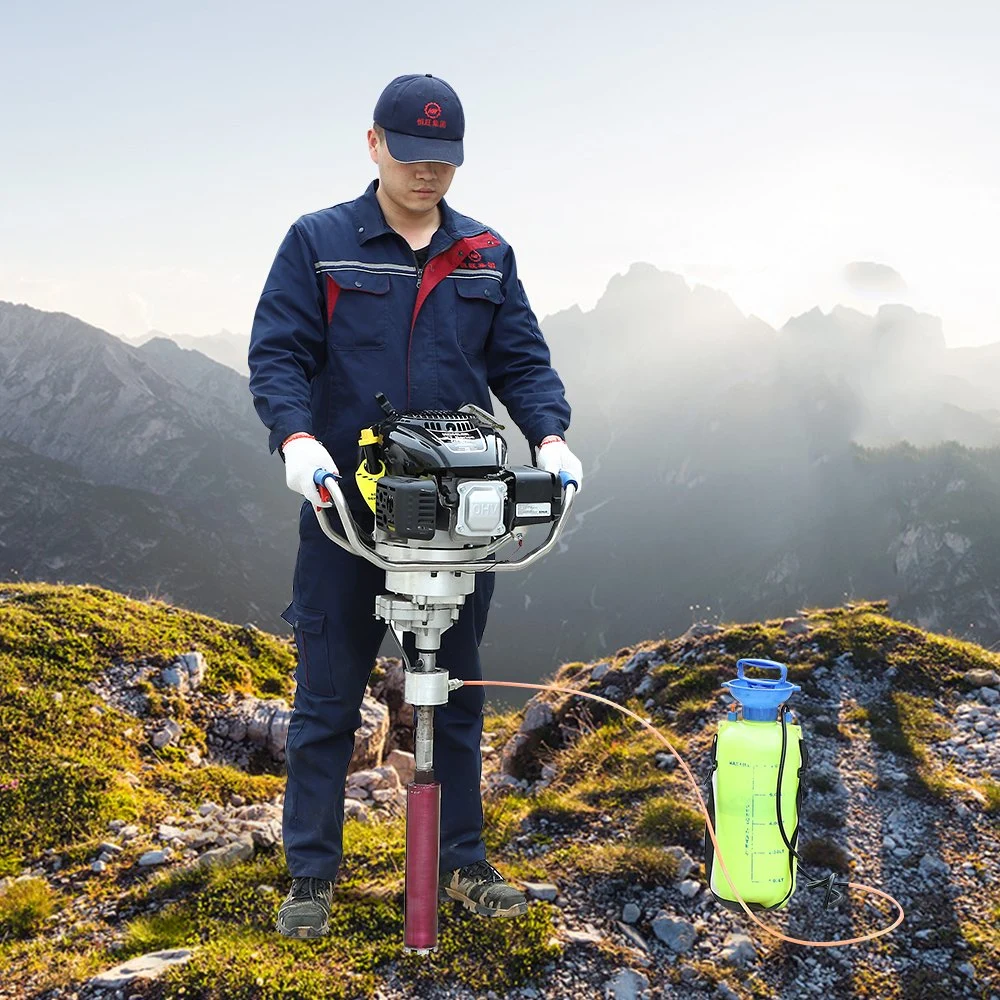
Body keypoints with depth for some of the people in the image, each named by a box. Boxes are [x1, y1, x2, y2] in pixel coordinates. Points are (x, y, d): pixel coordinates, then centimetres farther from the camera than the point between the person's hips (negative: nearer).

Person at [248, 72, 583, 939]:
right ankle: (312, 876, 18)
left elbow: (522, 362, 7)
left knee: (456, 696, 13)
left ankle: (465, 863, 27)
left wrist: (549, 436, -12)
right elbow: (277, 355, -6)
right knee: (327, 702, 5)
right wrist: (297, 437, -24)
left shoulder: (488, 256, 9)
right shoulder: (317, 242, 1)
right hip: (344, 509, -2)